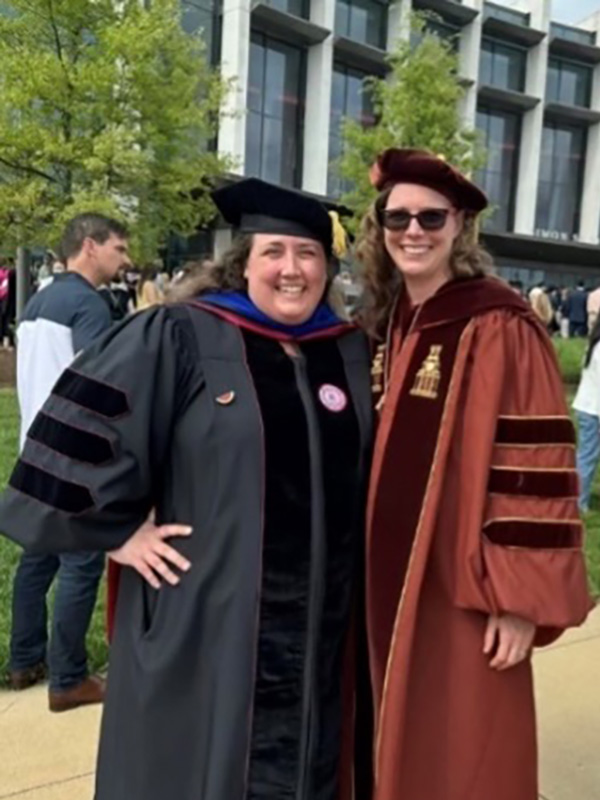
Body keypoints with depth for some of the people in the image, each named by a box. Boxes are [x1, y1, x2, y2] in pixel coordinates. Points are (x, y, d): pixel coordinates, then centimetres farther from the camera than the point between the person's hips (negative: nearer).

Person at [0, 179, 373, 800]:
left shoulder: (352, 353, 6)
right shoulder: (177, 339, -10)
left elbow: (371, 471, 18)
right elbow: (83, 432, -11)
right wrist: (117, 532, -11)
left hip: (318, 621, 5)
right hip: (201, 615, -4)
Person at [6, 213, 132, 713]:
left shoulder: (37, 302, 14)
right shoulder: (88, 303, -14)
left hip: (37, 451, 9)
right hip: (74, 457, -9)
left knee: (38, 557, 17)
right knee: (81, 565, -1)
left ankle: (25, 662, 28)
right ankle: (68, 680, 7)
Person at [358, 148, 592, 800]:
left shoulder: (499, 327, -14)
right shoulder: (388, 324, 7)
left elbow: (536, 466, -15)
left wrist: (519, 597, -16)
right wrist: (370, 567, 13)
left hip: (458, 588, -6)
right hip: (390, 581, 6)